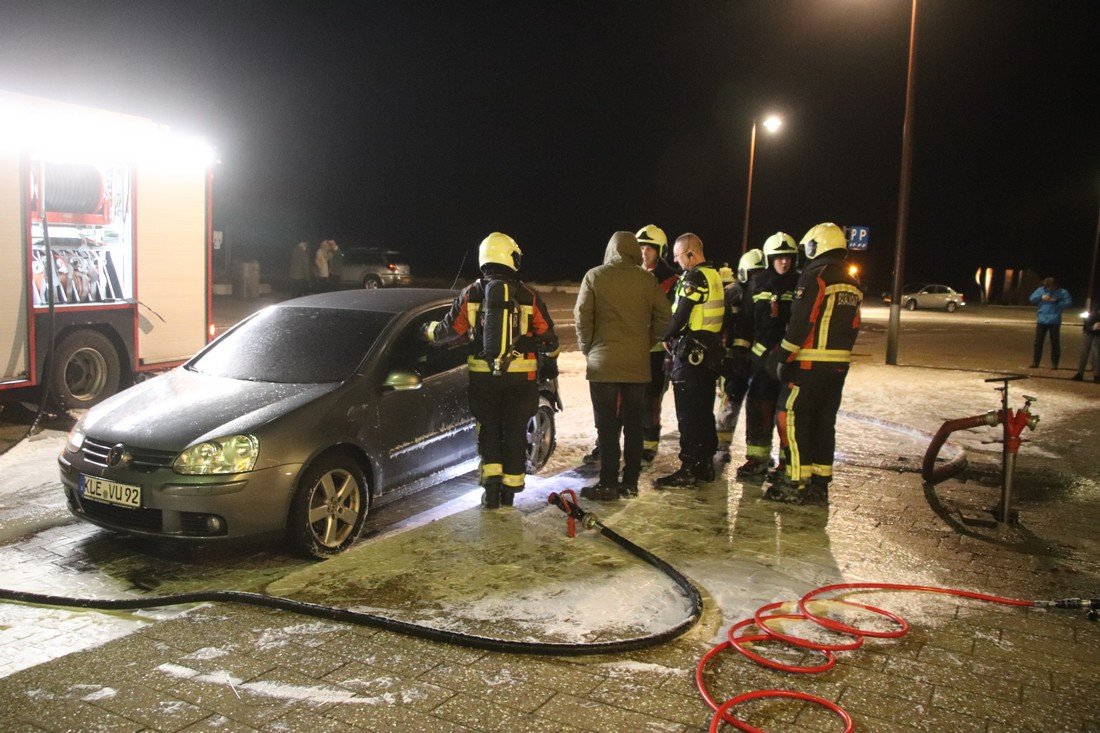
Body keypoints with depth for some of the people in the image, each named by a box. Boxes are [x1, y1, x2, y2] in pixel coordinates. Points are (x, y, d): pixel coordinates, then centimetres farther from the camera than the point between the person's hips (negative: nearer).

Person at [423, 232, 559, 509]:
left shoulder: (471, 294, -2)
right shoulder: (528, 296, -2)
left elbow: (449, 329, 4)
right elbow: (547, 336, 4)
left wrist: (428, 330, 25)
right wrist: (551, 360, 23)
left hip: (483, 374, 0)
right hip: (520, 375, 0)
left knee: (488, 428, 14)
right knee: (515, 430, 10)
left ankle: (491, 479, 3)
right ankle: (510, 489, 15)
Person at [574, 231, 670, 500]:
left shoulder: (595, 276, -4)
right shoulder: (648, 280, 1)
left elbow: (582, 317, -5)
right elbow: (663, 317, 3)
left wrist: (587, 348, 8)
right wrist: (646, 344, 14)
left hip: (603, 363, -2)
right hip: (638, 364, 2)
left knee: (607, 427, 2)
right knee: (634, 425, 11)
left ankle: (608, 484, 4)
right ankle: (630, 482, 16)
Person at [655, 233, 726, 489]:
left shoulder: (694, 278, -15)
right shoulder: (714, 276, 13)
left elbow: (680, 316, -17)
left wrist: (666, 337, 1)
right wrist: (674, 337, 14)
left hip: (690, 352, -9)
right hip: (710, 350, 9)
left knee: (688, 415, -5)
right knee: (705, 411, 15)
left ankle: (688, 470, -2)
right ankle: (706, 465, 22)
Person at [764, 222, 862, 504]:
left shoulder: (815, 274, -10)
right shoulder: (852, 284, 17)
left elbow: (801, 321, -16)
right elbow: (853, 327, 17)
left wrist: (782, 355, -12)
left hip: (810, 363, -8)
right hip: (839, 364, 8)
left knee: (792, 419, -3)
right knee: (824, 422, 13)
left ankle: (796, 484, -4)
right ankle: (820, 482, 18)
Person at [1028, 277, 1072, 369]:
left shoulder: (1062, 292, -1)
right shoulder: (1041, 290, 5)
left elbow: (1069, 302, -5)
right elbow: (1032, 299, 5)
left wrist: (1057, 302, -18)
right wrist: (1041, 297, -11)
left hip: (1054, 321, -2)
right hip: (1041, 320, 2)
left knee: (1055, 342, 1)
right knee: (1038, 341, 4)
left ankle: (1054, 363, 8)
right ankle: (1035, 362, 10)